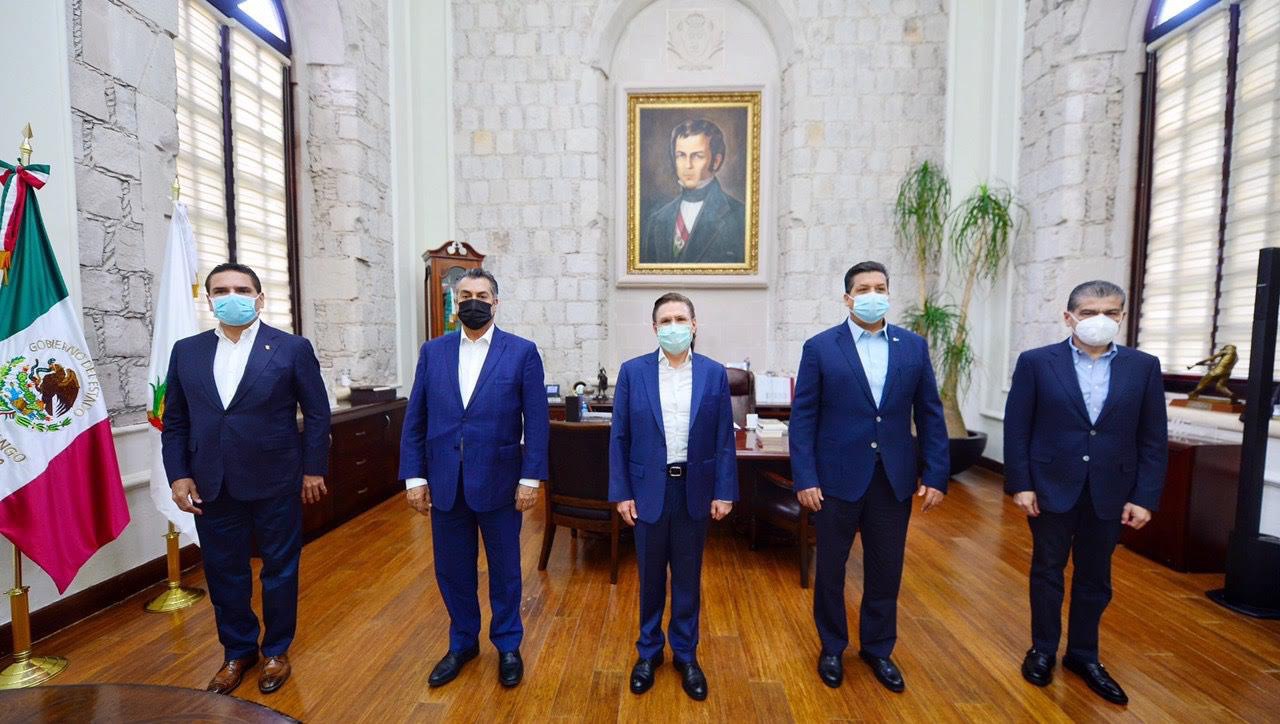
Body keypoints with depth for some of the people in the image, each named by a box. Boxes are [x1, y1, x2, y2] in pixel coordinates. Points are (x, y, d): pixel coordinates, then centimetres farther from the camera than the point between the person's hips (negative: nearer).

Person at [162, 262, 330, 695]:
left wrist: (314, 470, -5)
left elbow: (317, 414, -4)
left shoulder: (292, 348, -6)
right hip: (211, 486, 4)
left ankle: (276, 651, 31)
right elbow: (174, 422, 9)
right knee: (223, 572, 15)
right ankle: (238, 651, 37)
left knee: (279, 569, 11)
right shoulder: (186, 351, 5)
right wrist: (178, 475, 0)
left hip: (275, 482, -3)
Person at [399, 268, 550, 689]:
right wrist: (414, 477, 0)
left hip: (499, 481, -2)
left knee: (504, 569, 14)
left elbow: (536, 421, -6)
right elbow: (415, 419, 4)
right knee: (452, 569, 17)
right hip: (445, 482, 3)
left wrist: (531, 478, -10)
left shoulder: (522, 352, -5)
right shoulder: (433, 351, 4)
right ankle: (463, 642, 40)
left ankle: (508, 645, 36)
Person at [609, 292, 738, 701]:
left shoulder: (714, 373, -1)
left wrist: (724, 492, -3)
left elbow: (724, 438, 0)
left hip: (695, 489, 1)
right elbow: (619, 437, -2)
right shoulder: (632, 372, -4)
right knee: (650, 576, 15)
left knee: (689, 577, 15)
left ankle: (686, 655, 36)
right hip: (649, 489, 0)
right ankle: (648, 651, 37)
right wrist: (621, 492, -5)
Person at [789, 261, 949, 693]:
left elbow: (930, 414, 5)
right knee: (831, 569, 13)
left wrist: (936, 475, 0)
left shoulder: (914, 346, 4)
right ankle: (832, 648, 36)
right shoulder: (820, 348, -5)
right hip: (837, 478, -2)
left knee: (886, 571, 16)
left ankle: (878, 648, 39)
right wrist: (805, 479, -12)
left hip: (894, 479, 3)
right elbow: (802, 418, -7)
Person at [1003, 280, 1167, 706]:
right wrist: (1020, 484, -10)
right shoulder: (1036, 362, -6)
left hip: (1110, 491, 3)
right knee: (1047, 571, 12)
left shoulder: (1144, 366, 2)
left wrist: (1145, 496, -3)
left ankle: (1083, 654, 34)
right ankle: (1043, 649, 29)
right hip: (1051, 486, -2)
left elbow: (1153, 439, 2)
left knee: (1095, 577, 16)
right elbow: (1016, 429, -6)